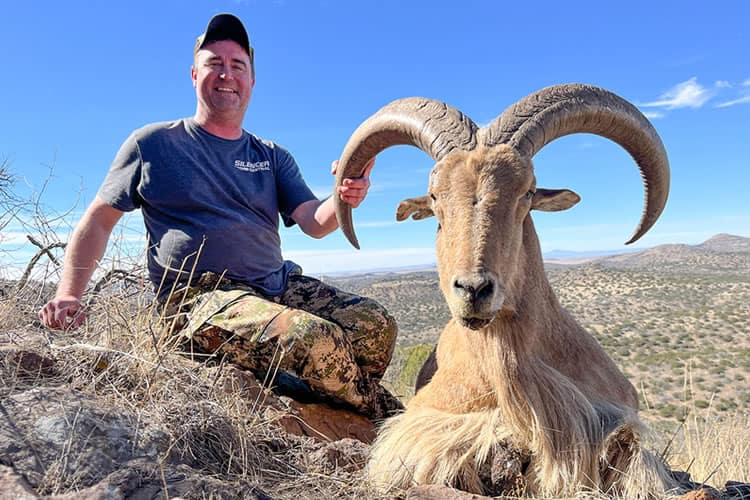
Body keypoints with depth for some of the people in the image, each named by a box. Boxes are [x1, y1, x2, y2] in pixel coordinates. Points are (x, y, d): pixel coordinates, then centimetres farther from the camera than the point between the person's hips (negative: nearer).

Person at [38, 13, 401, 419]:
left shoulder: (273, 158, 15)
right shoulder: (153, 144, 8)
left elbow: (314, 223, 2)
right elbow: (98, 220, 10)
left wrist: (343, 200, -21)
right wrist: (68, 294, -3)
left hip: (280, 286, 5)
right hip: (198, 296, -4)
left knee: (376, 326, -16)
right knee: (320, 340, -30)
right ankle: (386, 417, -1)